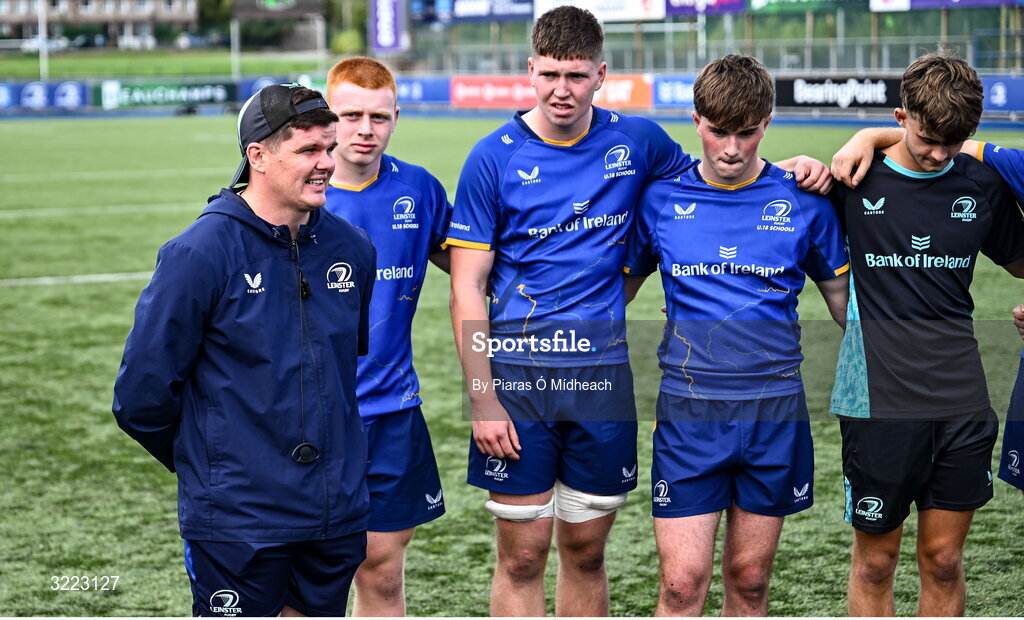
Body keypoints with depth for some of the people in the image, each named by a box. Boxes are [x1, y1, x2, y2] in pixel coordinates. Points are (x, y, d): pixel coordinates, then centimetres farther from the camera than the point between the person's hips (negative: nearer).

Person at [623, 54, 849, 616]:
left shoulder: (802, 201, 2)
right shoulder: (660, 198, 2)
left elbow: (844, 299, 12)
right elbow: (620, 287, 15)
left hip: (775, 409, 1)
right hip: (687, 409, -1)